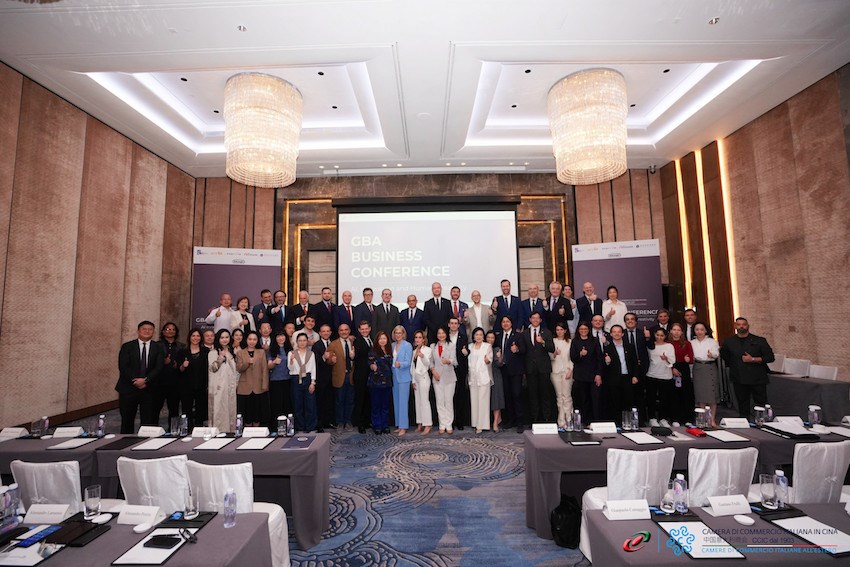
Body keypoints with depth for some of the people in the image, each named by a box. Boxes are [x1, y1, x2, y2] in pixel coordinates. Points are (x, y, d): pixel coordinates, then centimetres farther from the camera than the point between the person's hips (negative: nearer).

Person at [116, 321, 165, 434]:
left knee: (148, 420, 2)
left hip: (149, 389, 0)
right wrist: (135, 380, -15)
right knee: (127, 420, 9)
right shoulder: (127, 346, 3)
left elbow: (158, 368, -4)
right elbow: (123, 366, -5)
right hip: (128, 388, 0)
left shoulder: (158, 348, 5)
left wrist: (146, 380, -16)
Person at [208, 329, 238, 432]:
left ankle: (230, 430, 15)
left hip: (231, 386, 5)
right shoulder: (213, 352, -2)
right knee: (219, 410, -3)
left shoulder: (232, 352, 15)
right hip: (219, 387, -5)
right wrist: (221, 357, -22)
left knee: (231, 409, 8)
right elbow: (213, 368, -12)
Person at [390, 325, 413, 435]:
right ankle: (399, 425, 21)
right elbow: (391, 359, 15)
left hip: (403, 377, -6)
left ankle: (404, 427, 2)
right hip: (394, 376, 6)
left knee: (403, 401, -4)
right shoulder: (392, 345, 10)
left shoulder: (407, 345, -8)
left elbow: (408, 362, -15)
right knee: (396, 401, 11)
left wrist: (400, 364, -32)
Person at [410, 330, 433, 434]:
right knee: (417, 401, 8)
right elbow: (413, 366, 15)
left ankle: (427, 425, -7)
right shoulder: (414, 351, 15)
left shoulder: (427, 350, -4)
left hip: (423, 377, -7)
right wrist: (413, 380, 10)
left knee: (424, 400, -10)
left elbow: (427, 364, -19)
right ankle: (420, 424, 14)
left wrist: (422, 356, -38)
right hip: (416, 378, 7)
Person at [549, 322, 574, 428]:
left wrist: (570, 370, -4)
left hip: (567, 371, 0)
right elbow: (550, 357, 6)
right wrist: (555, 354, -15)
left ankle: (568, 419, -2)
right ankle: (561, 422, 4)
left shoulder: (570, 342, 8)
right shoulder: (552, 341, 8)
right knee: (559, 396, 1)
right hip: (555, 371, 1)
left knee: (567, 395, -7)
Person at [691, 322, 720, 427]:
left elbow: (716, 353, -9)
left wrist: (712, 355, -30)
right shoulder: (692, 343, 12)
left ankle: (713, 420, 3)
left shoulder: (712, 341, 5)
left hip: (710, 367, -2)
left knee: (712, 394, -4)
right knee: (700, 395, 4)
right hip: (697, 368, 2)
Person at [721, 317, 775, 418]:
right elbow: (724, 356, 23)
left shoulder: (759, 341, -1)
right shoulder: (729, 342, 6)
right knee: (742, 406, 10)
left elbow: (770, 357, -4)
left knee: (762, 405, 2)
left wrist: (753, 359, -14)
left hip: (757, 379, -2)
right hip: (739, 380, 2)